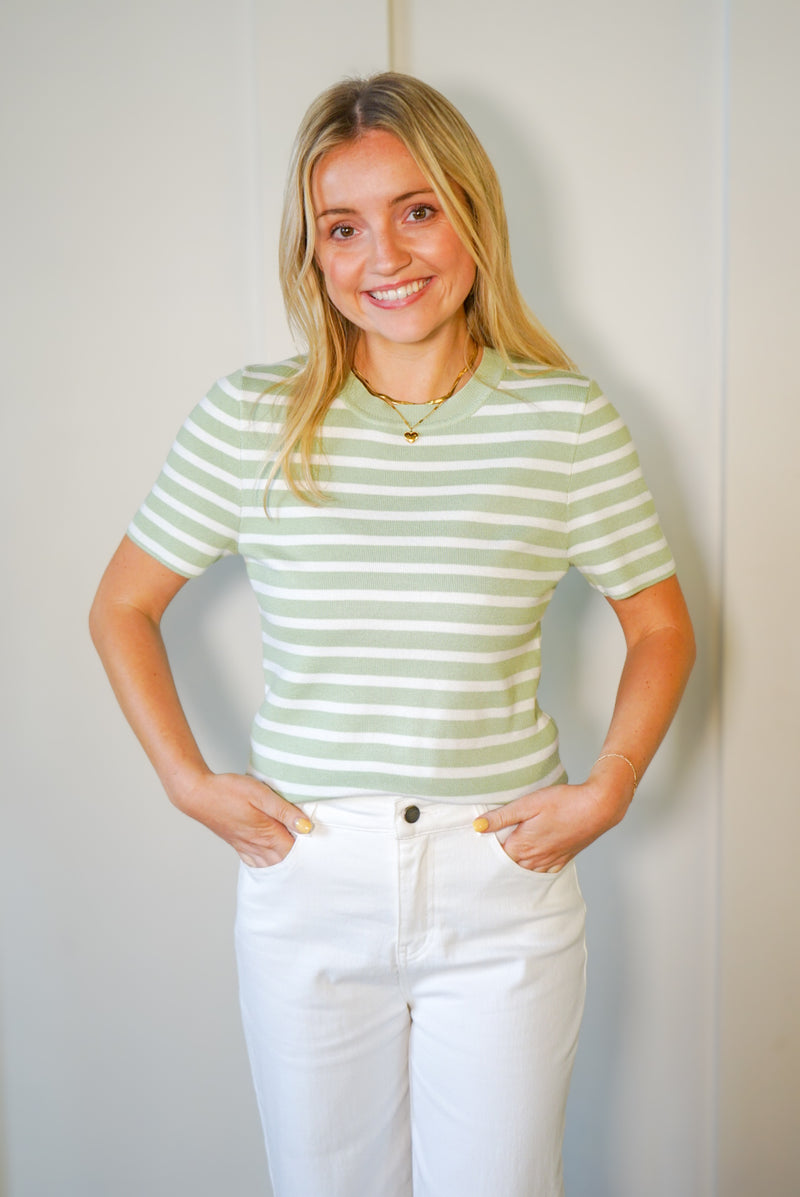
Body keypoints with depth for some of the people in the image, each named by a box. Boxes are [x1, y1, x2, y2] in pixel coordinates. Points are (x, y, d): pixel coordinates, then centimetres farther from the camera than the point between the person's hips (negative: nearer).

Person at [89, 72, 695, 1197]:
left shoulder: (568, 420, -5)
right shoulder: (250, 419, -5)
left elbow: (661, 627, 7)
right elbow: (121, 608, 5)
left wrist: (606, 790, -4)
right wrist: (189, 783, -2)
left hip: (505, 891, 0)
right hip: (306, 884, 1)